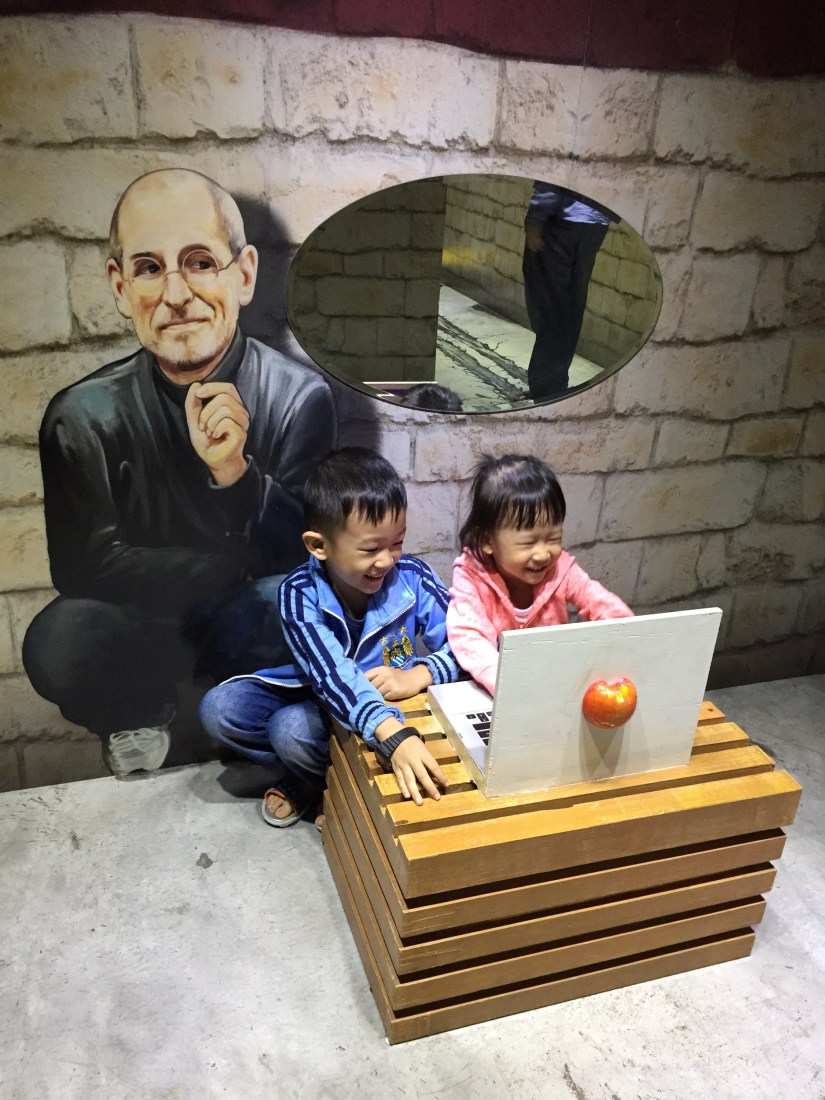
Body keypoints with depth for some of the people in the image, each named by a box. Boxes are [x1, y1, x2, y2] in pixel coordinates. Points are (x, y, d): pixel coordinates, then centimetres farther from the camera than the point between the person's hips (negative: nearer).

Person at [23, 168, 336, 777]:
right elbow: (86, 567, -11)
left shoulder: (298, 396, -15)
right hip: (145, 629, 1)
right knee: (57, 643, -30)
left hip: (256, 628, 0)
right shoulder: (85, 415, -13)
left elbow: (304, 557, -13)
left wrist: (235, 471, -33)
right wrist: (239, 570, -16)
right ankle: (141, 718, 9)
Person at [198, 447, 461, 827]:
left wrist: (418, 675, -38)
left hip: (390, 704, -2)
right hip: (318, 696, 2)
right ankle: (312, 772, -4)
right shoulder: (300, 594, -25)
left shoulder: (412, 578, -22)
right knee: (218, 709, -15)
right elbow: (330, 674, -41)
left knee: (291, 729, -28)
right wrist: (394, 736, -57)